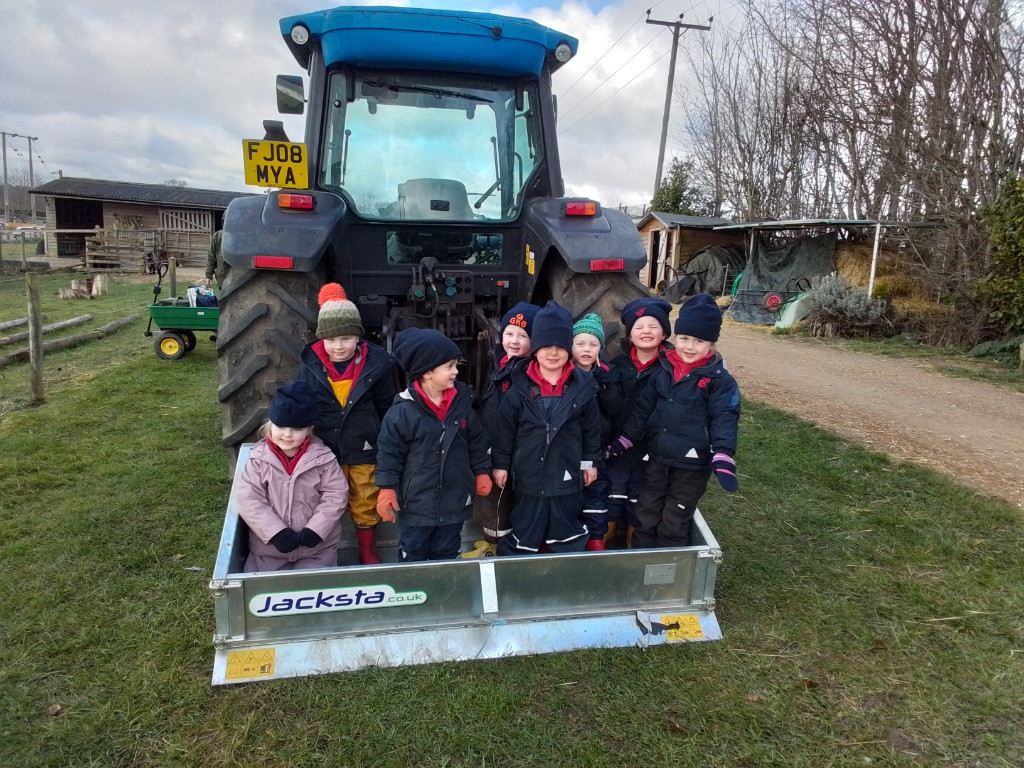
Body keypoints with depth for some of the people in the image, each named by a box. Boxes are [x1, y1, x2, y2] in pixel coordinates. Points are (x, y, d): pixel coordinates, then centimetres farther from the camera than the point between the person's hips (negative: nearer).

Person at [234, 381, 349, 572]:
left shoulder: (323, 458, -9)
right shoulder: (258, 459, -7)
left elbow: (336, 495, -9)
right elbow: (248, 501, -12)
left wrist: (314, 531, -19)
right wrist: (277, 533, -20)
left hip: (317, 548, -1)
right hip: (269, 547, 1)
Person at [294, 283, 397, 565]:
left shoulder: (376, 363, -11)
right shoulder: (310, 365, -9)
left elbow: (388, 409, -1)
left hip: (365, 450, -1)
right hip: (324, 450, 1)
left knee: (366, 505, 15)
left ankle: (368, 551, 36)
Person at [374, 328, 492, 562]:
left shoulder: (462, 404, -4)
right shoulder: (402, 411, -18)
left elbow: (477, 442, 8)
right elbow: (389, 451, -11)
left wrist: (481, 472, 10)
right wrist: (387, 489, -10)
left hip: (454, 501, 4)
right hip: (415, 504, -3)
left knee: (446, 555, 21)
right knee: (412, 557, 14)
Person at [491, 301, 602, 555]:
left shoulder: (582, 386, -5)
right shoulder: (520, 387, -8)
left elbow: (591, 427, 5)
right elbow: (505, 429, -1)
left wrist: (590, 461, 9)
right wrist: (501, 464, 2)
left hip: (567, 475, 1)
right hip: (530, 475, -1)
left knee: (568, 534, 17)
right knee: (524, 532, 11)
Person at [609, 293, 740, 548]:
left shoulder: (720, 380, -11)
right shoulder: (662, 370, 2)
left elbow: (724, 419, -17)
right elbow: (643, 409, 8)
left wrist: (723, 456, -31)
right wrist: (623, 440, 7)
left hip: (692, 465, -5)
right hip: (657, 459, 5)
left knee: (674, 523, 8)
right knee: (645, 516, 17)